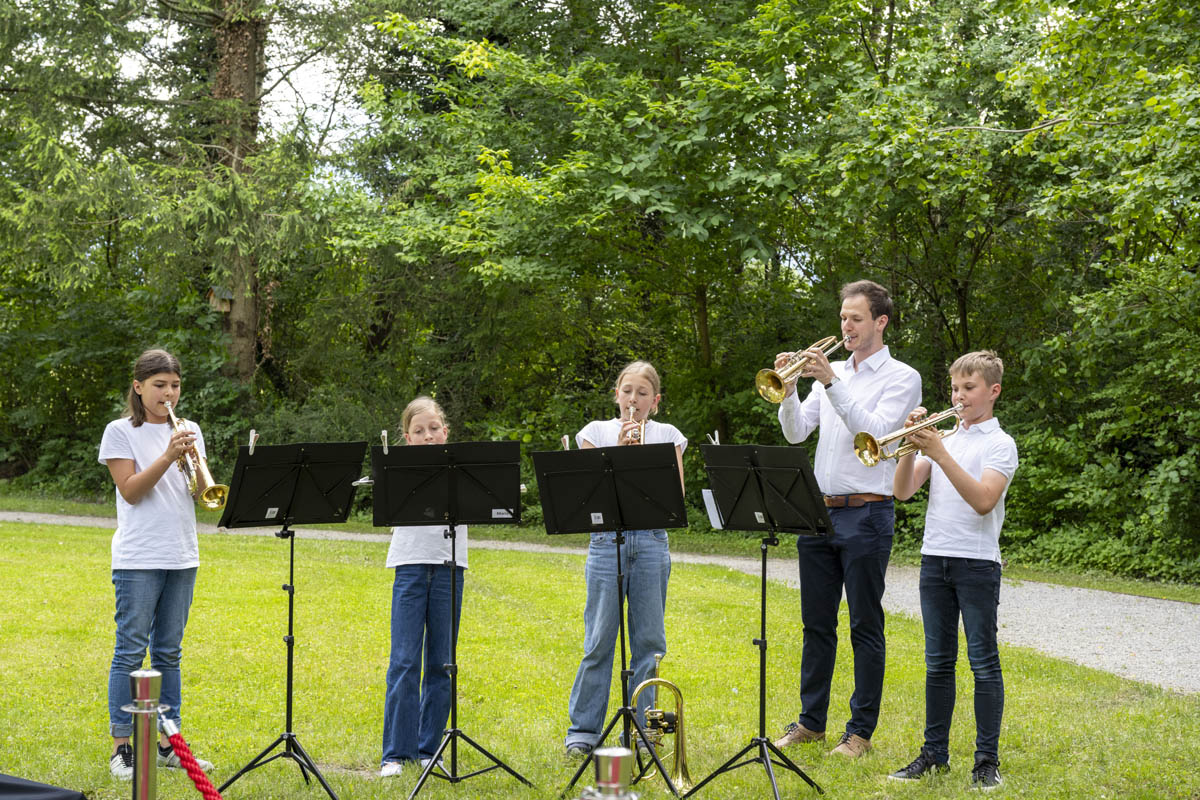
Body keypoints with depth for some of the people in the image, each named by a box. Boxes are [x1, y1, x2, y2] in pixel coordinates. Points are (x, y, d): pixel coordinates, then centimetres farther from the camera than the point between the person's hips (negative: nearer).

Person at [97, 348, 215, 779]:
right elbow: (130, 492, -9)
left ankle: (167, 742, 15)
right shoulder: (121, 432, -1)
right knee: (130, 652, -3)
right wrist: (167, 457, -19)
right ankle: (121, 747, 1)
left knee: (169, 652, 10)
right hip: (138, 558, -5)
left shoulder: (188, 431, 12)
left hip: (181, 557, 5)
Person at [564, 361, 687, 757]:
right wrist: (617, 452, -12)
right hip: (607, 541, -1)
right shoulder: (597, 432, 8)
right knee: (599, 642, -1)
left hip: (651, 542, 1)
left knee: (648, 642, 3)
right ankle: (583, 729, 7)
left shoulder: (667, 436, 11)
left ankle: (640, 729, 11)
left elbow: (675, 497, 0)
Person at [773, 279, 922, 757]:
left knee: (865, 626, 0)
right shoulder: (831, 372, 15)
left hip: (865, 515, -5)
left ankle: (861, 730, 6)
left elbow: (875, 431, -17)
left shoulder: (901, 378, -2)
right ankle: (811, 721, 19)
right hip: (818, 510, 6)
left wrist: (831, 383, -21)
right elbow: (795, 432, 9)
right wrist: (788, 389, -8)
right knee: (817, 623, 10)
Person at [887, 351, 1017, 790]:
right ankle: (935, 753, 17)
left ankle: (987, 760, 4)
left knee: (984, 662, -1)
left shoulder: (999, 444, -2)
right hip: (934, 558, 5)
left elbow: (983, 500, -18)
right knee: (938, 662, 10)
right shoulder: (942, 436, 14)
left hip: (977, 562, -5)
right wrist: (912, 445, -9)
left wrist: (941, 454, -20)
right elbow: (903, 491, 5)